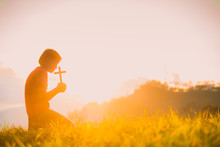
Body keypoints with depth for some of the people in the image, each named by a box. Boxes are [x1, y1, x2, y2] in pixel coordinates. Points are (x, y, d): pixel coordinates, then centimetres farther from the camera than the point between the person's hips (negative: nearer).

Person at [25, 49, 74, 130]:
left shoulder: (36, 72, 18)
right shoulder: (41, 73, -13)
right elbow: (43, 98, -20)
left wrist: (57, 88, 13)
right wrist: (58, 89, -8)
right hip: (39, 113, -10)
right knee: (69, 125, -12)